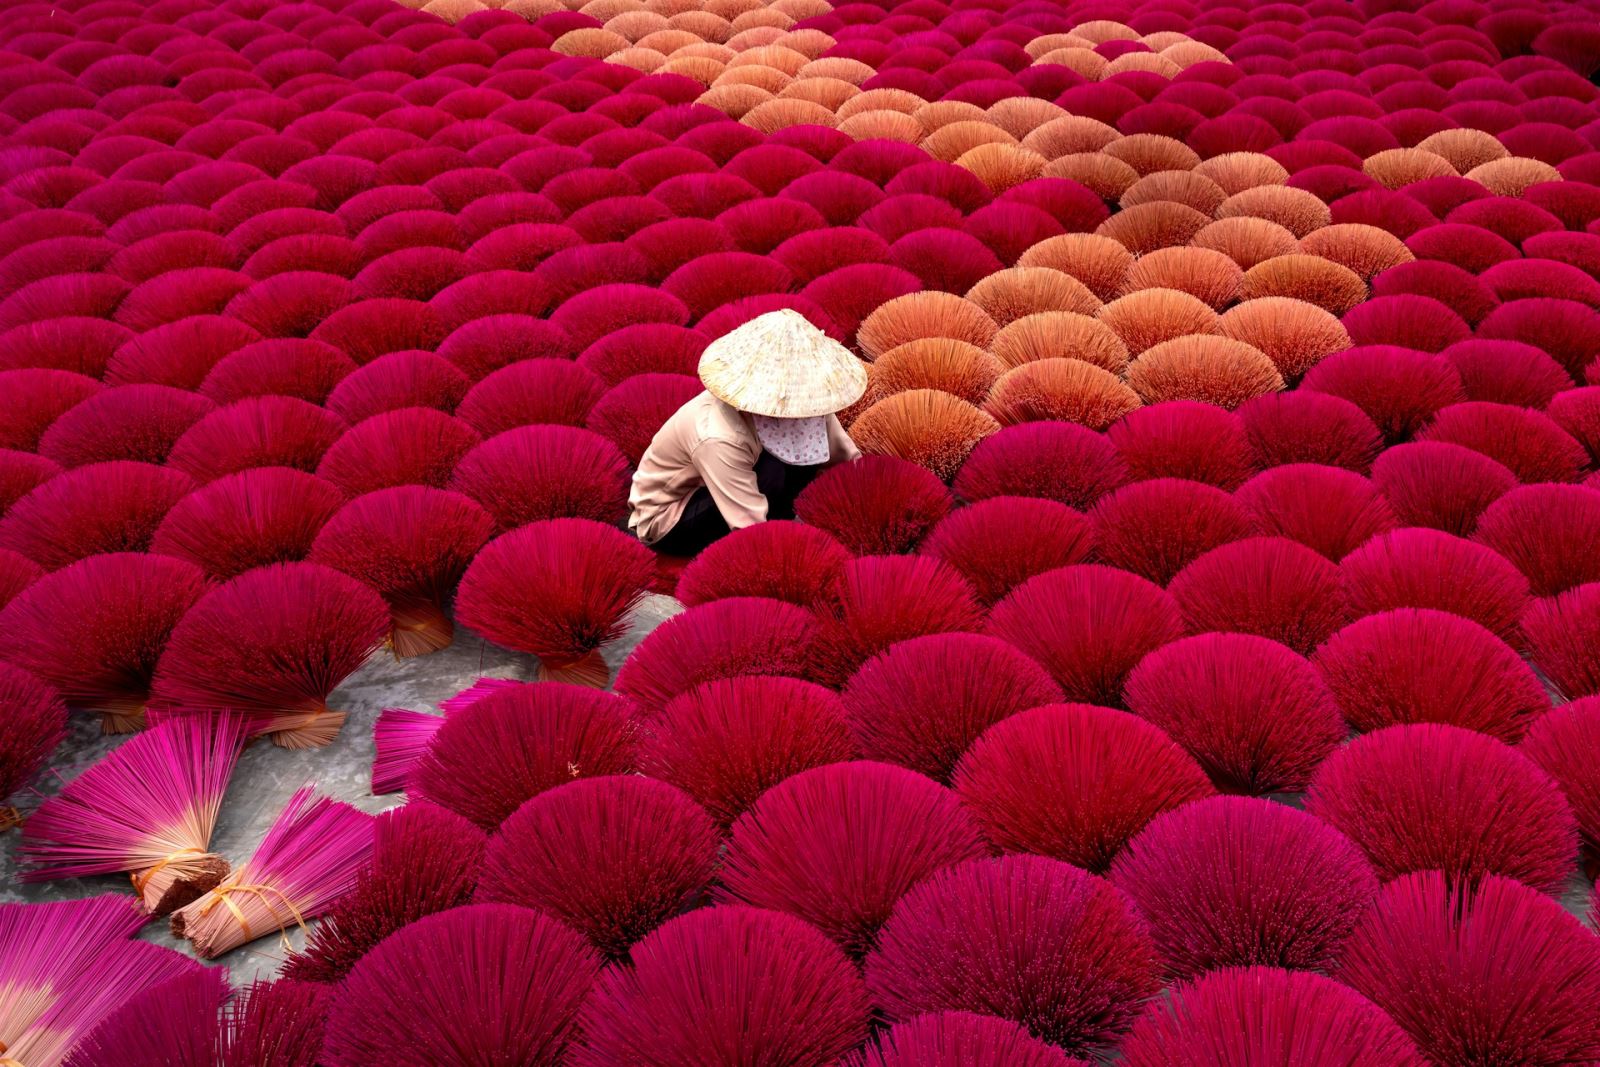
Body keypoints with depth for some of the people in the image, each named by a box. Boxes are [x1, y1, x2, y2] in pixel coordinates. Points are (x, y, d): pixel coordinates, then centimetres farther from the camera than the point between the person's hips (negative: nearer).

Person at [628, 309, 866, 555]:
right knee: (769, 472, -31)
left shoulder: (786, 399, -18)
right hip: (664, 519, -7)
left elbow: (850, 459, -6)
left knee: (808, 445, -12)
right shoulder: (720, 440, -38)